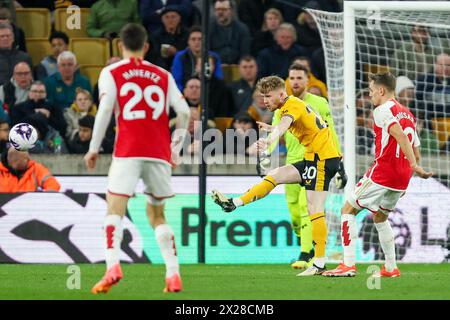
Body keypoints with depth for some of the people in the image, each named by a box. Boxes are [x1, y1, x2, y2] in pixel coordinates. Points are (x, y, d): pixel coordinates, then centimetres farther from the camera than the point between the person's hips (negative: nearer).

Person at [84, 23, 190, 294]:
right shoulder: (163, 76, 16)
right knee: (157, 215, 16)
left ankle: (113, 266, -30)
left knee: (115, 210, -7)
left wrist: (94, 148, 1)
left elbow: (105, 109, -5)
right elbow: (184, 112, 8)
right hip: (159, 153, 3)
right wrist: (175, 147, 18)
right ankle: (174, 275, 5)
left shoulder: (111, 73, 8)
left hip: (128, 152, -3)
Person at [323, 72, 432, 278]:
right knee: (379, 217, 26)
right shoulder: (408, 114, 18)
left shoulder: (382, 110, -7)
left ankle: (348, 264, -8)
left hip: (381, 174, -8)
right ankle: (391, 268, 22)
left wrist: (413, 165, -30)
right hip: (401, 179, 8)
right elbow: (416, 154, 19)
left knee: (348, 210, 2)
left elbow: (400, 135, -23)